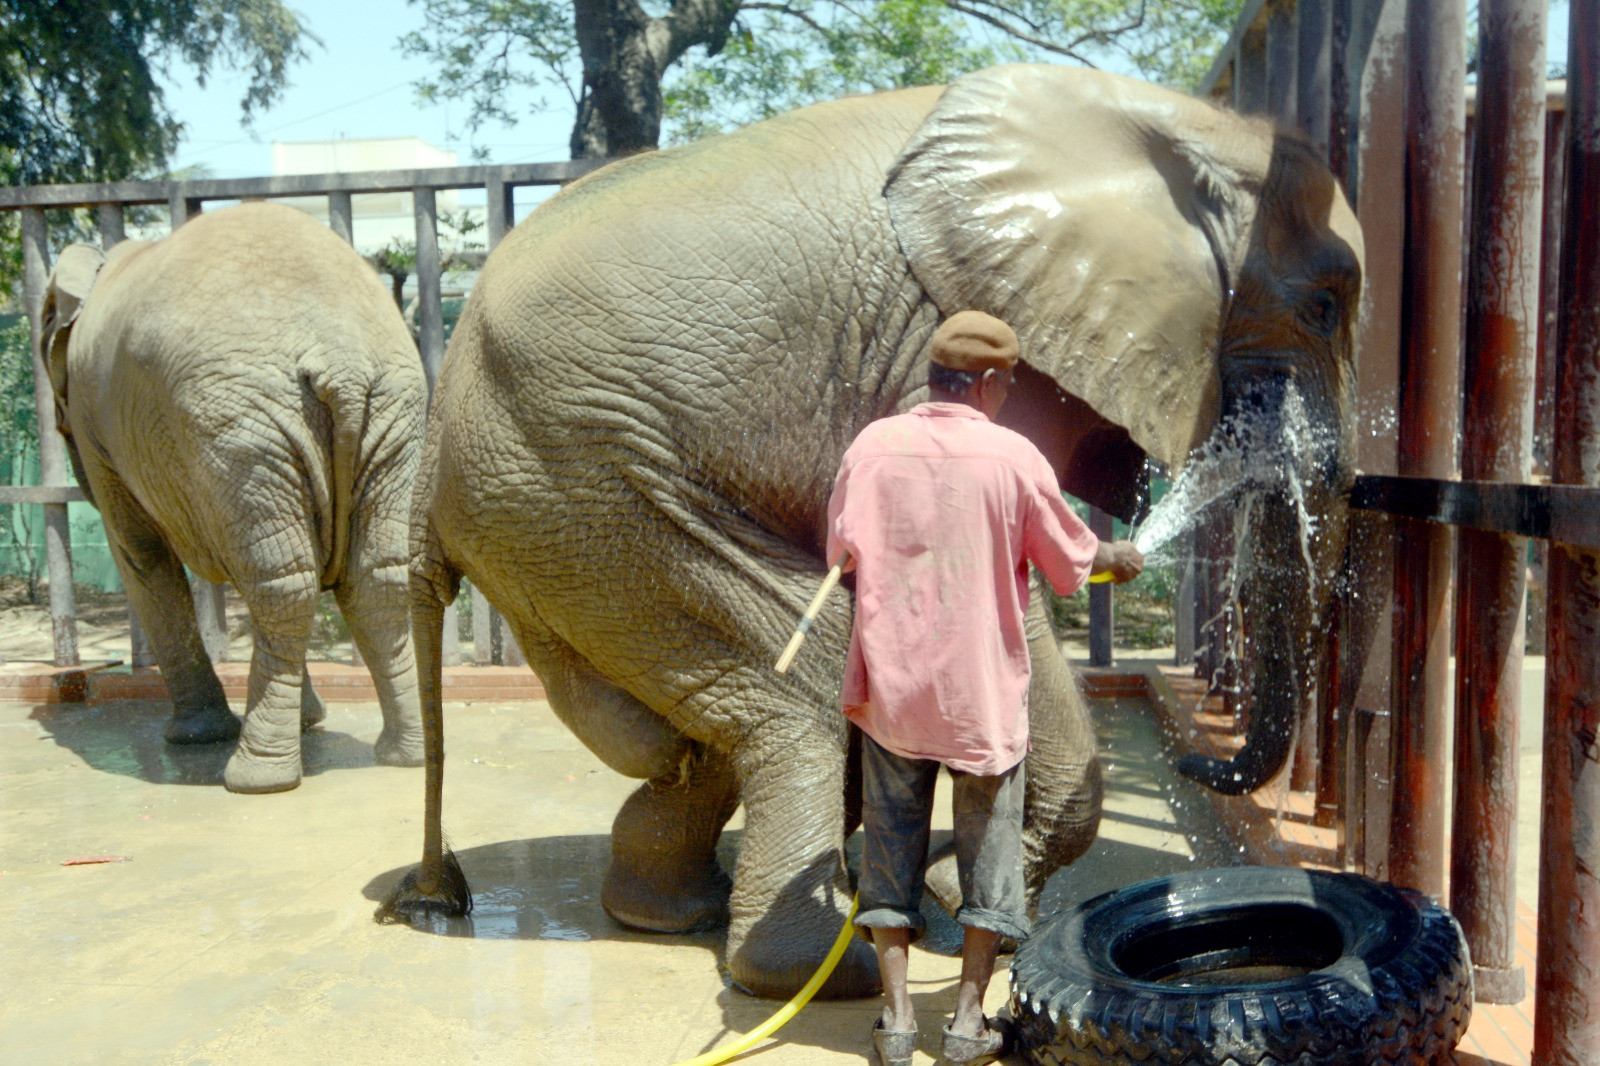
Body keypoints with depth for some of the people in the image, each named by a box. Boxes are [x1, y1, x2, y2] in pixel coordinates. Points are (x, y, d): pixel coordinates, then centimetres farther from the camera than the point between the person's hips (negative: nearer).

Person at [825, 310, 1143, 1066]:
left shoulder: (874, 444, -3)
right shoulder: (1012, 456, -9)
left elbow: (843, 548, 4)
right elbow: (1070, 558, 1)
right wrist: (1116, 557, 22)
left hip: (891, 680, 2)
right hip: (982, 687, -2)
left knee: (892, 839, 12)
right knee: (989, 843, 12)